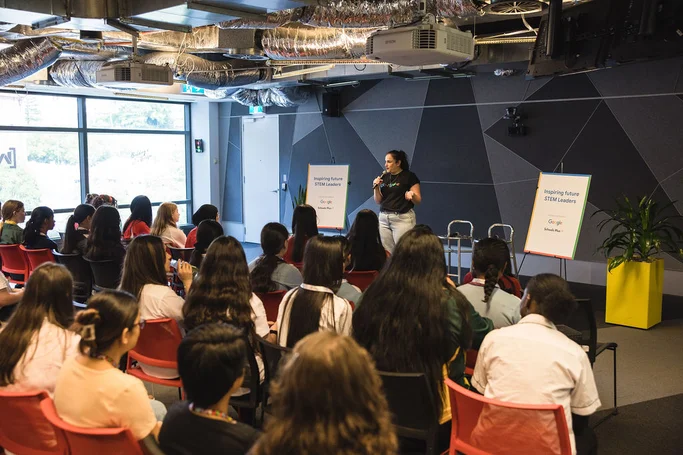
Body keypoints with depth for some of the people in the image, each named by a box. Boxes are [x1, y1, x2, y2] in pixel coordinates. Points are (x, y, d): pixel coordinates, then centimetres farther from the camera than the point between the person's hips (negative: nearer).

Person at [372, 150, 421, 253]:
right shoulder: (384, 177, 12)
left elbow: (418, 200, -4)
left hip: (402, 218, -5)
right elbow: (378, 201, 15)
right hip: (384, 218, 5)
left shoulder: (409, 177, -3)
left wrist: (412, 195, -25)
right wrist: (376, 187, -2)